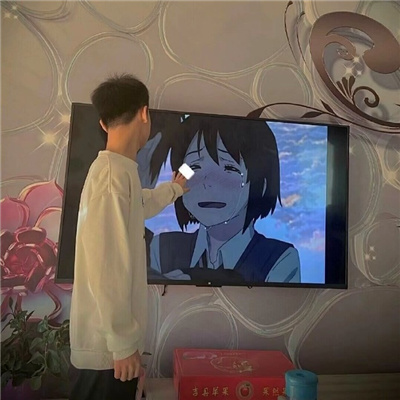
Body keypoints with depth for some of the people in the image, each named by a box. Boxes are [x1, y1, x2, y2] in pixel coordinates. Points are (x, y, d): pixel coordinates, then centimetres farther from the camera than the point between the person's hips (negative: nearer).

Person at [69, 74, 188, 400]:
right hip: (108, 341, -9)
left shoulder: (118, 170, 8)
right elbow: (106, 268, -26)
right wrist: (122, 342, -19)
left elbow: (138, 207, 29)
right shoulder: (115, 175, -24)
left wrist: (174, 189, 44)